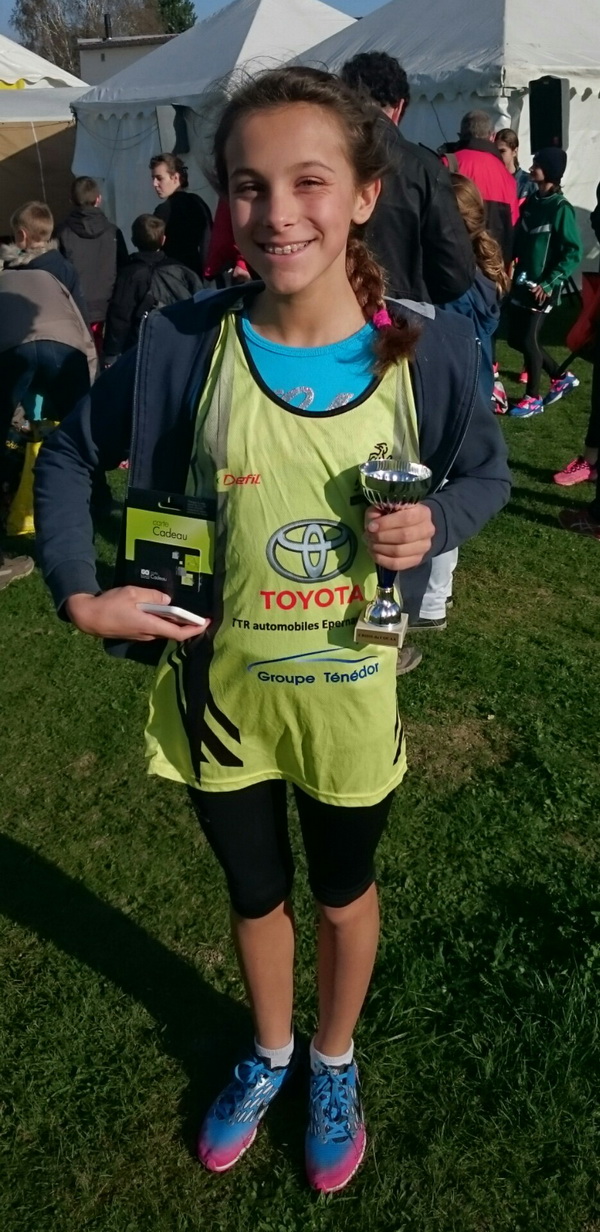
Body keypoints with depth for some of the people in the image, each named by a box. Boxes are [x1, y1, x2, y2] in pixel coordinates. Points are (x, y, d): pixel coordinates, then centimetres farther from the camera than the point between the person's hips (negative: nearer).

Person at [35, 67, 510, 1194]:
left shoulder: (426, 351, -14)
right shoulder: (185, 344, -15)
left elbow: (485, 470, 2)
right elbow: (69, 455, -1)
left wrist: (436, 524, -20)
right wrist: (79, 592, -10)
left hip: (349, 689, 0)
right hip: (221, 686, 1)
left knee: (343, 891, 23)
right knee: (254, 892, 23)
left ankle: (335, 1062, 54)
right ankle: (270, 1052, 55)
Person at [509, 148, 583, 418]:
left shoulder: (560, 208, -11)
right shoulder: (530, 202, 9)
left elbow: (573, 252, -13)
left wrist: (549, 283, -18)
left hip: (542, 288, -7)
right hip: (522, 283, 7)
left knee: (529, 340, -5)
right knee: (516, 339, 10)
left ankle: (533, 398, 11)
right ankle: (561, 377, 26)